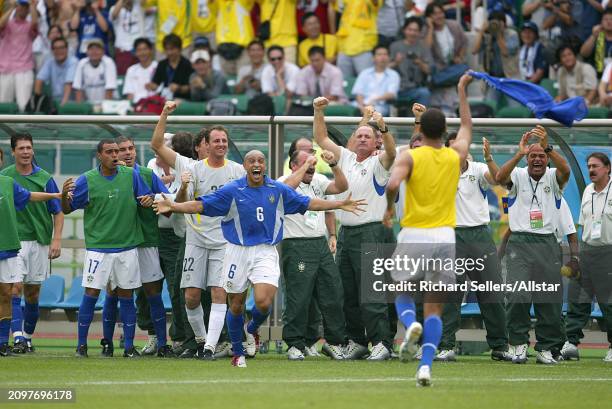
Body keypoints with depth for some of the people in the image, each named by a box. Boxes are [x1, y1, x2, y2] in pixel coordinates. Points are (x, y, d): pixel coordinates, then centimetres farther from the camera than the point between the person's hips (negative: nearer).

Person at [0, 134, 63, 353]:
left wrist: (57, 240, -4)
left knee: (33, 293, 7)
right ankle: (18, 338, -20)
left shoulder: (45, 179, 3)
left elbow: (58, 212, 6)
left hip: (39, 242, 2)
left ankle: (28, 337, 19)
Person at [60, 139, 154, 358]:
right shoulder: (87, 180, -3)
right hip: (98, 247, -2)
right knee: (91, 293, -6)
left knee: (126, 295, 5)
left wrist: (149, 200, -13)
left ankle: (129, 346, 11)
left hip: (127, 247, 2)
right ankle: (81, 344, 2)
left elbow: (147, 199, 11)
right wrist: (64, 194, -20)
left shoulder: (132, 175, 2)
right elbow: (67, 209, 1)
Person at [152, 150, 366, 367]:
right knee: (236, 305, 6)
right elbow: (201, 205, -6)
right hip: (237, 252, 0)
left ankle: (253, 329, 18)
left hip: (266, 253, 0)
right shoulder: (232, 190, -5)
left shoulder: (278, 190, 2)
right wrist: (172, 206, -19)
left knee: (264, 302, -17)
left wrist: (340, 204, 11)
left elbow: (307, 203, 12)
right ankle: (238, 353, 24)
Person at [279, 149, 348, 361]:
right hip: (297, 246, -6)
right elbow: (287, 187, -25)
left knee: (333, 295, 5)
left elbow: (341, 187, 4)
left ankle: (334, 342, 15)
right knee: (298, 298, -6)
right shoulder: (284, 181, -2)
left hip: (321, 244, 6)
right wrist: (306, 165, -19)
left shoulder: (318, 181, 15)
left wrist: (333, 164, -9)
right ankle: (295, 345, 2)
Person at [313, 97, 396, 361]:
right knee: (347, 293, 8)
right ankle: (356, 341, 15)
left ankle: (381, 343, -13)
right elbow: (321, 139, 18)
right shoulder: (346, 158, 15)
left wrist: (384, 128, -38)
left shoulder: (377, 163, -2)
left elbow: (391, 151, -23)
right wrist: (319, 112, 6)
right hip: (345, 232, 7)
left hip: (370, 232, -7)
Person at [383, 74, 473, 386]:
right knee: (434, 308, 4)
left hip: (414, 236, -2)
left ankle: (411, 325, -16)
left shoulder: (410, 157, -5)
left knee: (403, 294, 18)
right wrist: (462, 92, 36)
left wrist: (389, 208, -3)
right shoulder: (456, 156, 6)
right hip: (445, 237, 2)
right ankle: (426, 365, -13)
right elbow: (467, 127, 26)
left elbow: (392, 185, -23)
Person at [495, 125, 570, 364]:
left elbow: (565, 170, -17)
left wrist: (547, 147, -32)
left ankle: (545, 349, 13)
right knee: (518, 295, -15)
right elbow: (501, 177, -17)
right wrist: (519, 153, -30)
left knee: (550, 299, 3)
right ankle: (519, 344, -2)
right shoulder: (518, 176, 5)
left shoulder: (553, 178, 6)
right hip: (520, 242, -2)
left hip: (547, 244, 2)